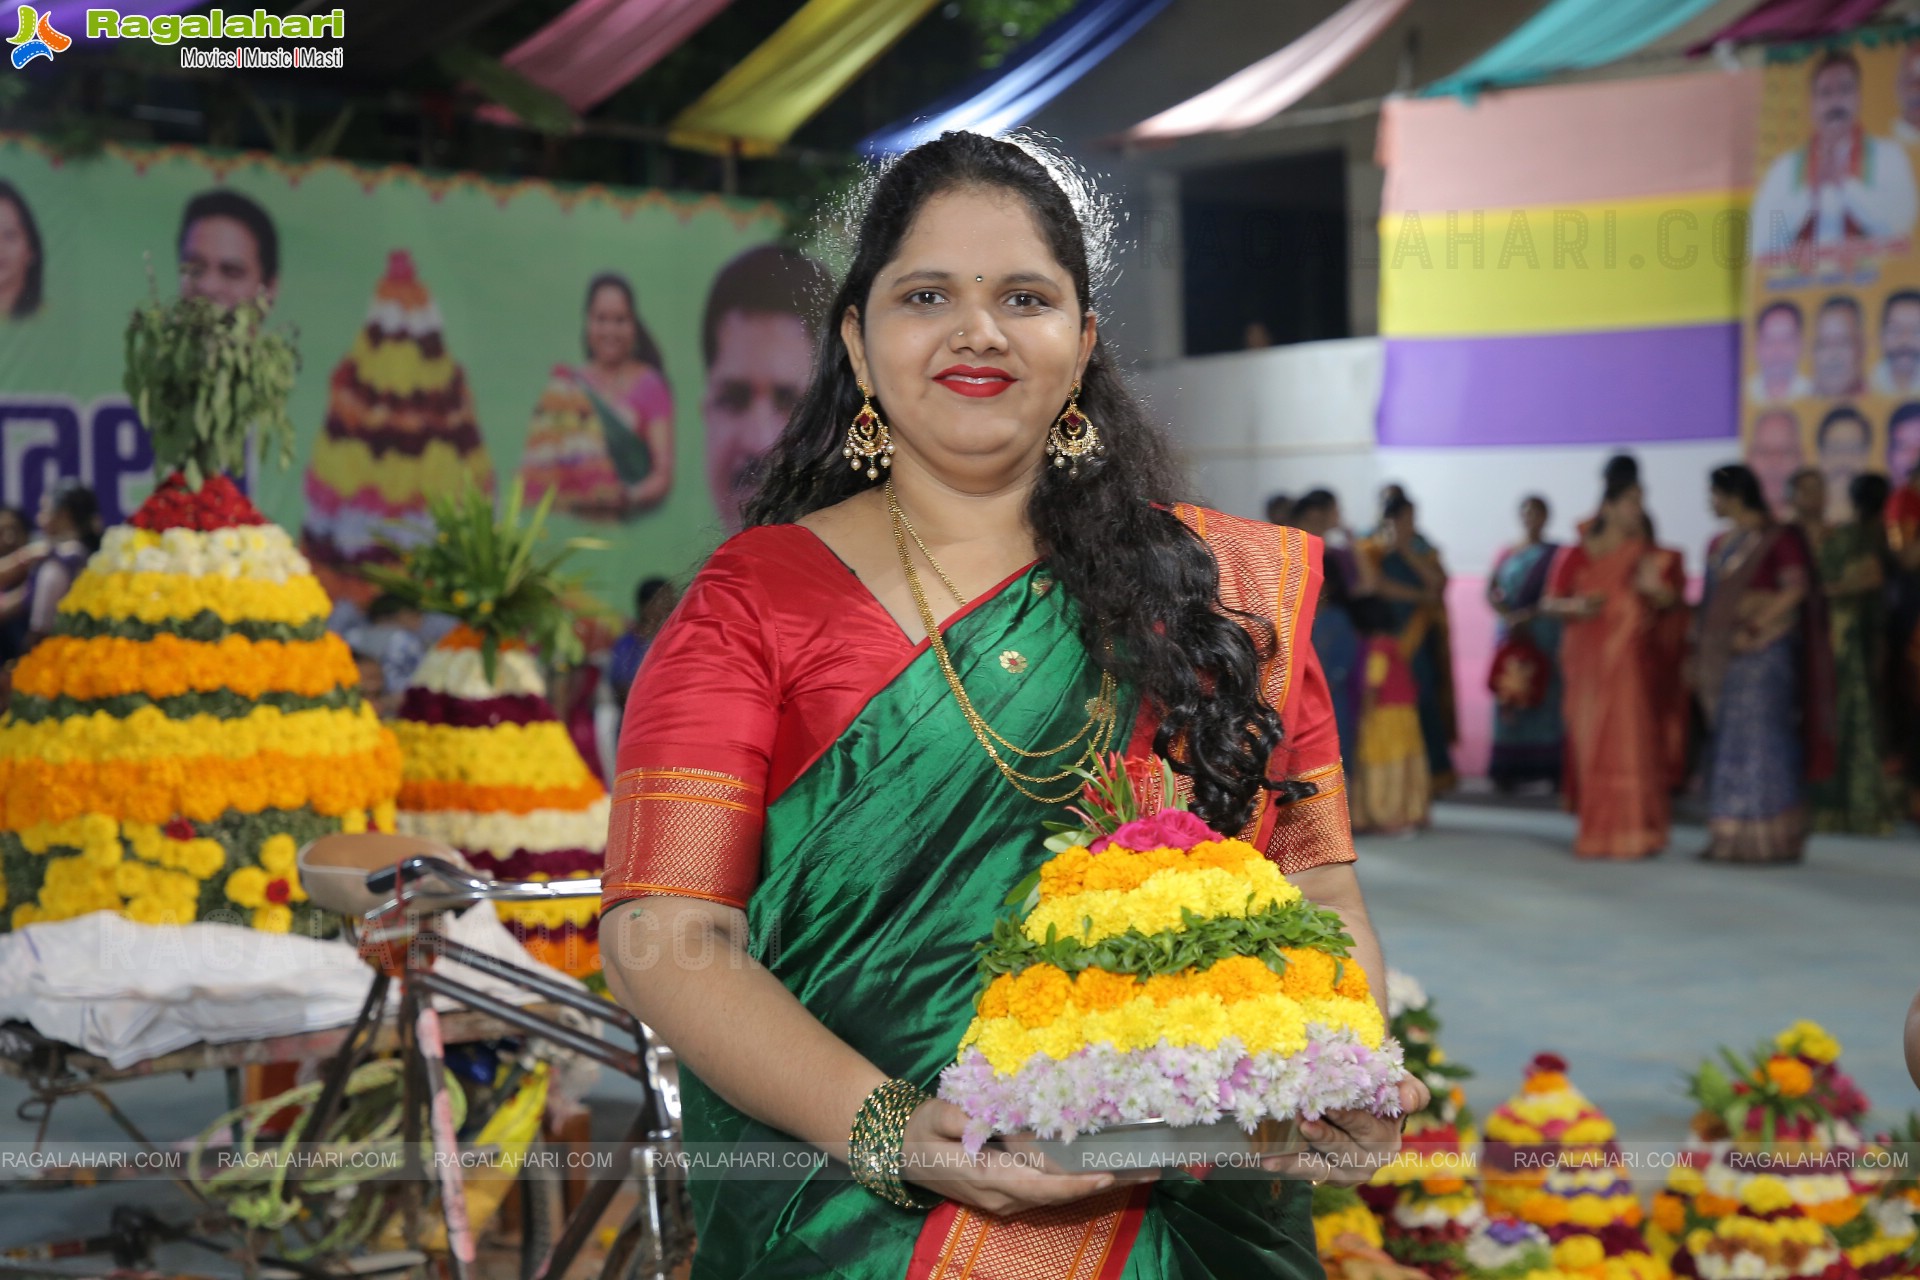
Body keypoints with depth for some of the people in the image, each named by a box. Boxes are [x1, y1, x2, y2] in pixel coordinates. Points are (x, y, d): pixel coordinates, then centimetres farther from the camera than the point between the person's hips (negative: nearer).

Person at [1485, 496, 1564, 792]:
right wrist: (1510, 617, -11)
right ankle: (1509, 770, -2)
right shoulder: (1506, 555, 15)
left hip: (1544, 631, -3)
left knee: (1545, 696, -9)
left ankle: (1550, 769, -9)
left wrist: (1528, 615, -16)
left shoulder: (1554, 554, 5)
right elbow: (1491, 592, 5)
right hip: (1510, 632, 3)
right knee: (1510, 697, -2)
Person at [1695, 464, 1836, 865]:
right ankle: (1730, 839, 10)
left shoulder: (1778, 538, -7)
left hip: (1763, 649, -8)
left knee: (1761, 738, -8)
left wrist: (1753, 630, -20)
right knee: (1727, 742, 7)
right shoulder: (1719, 545, 17)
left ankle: (1771, 838, -5)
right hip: (1725, 655, 8)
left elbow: (1796, 588, -17)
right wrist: (1700, 655, 12)